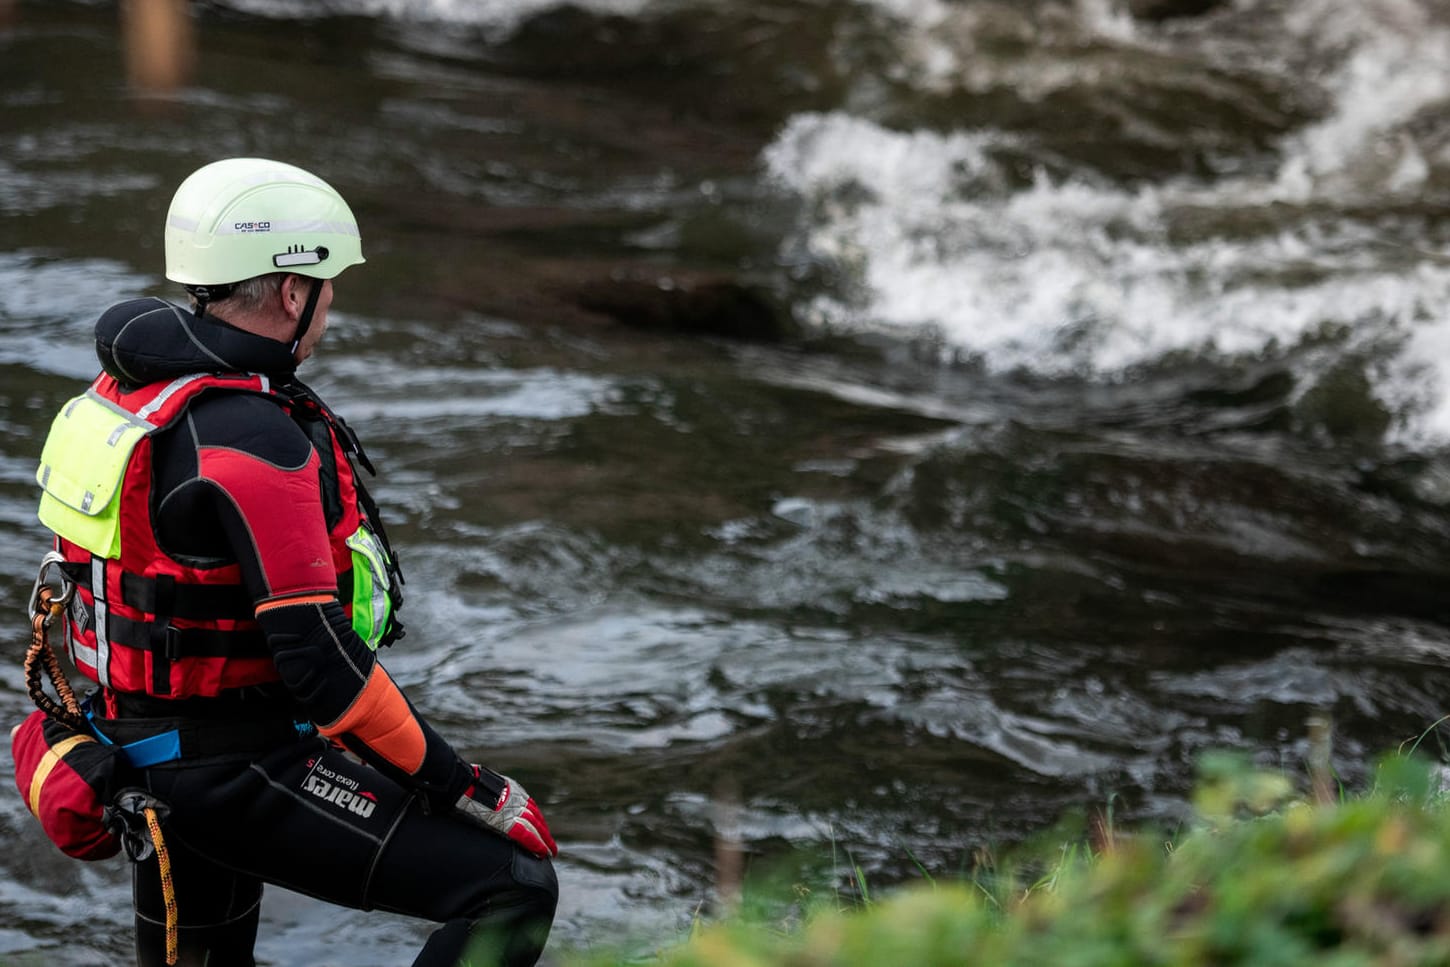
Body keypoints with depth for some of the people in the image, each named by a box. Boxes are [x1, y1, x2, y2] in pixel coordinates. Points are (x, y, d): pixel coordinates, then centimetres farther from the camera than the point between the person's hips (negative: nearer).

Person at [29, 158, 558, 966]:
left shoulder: (132, 388, 6)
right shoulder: (252, 439, -24)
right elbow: (317, 659, -26)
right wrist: (470, 788, -19)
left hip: (153, 756, 10)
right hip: (244, 776, -10)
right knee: (513, 890, -12)